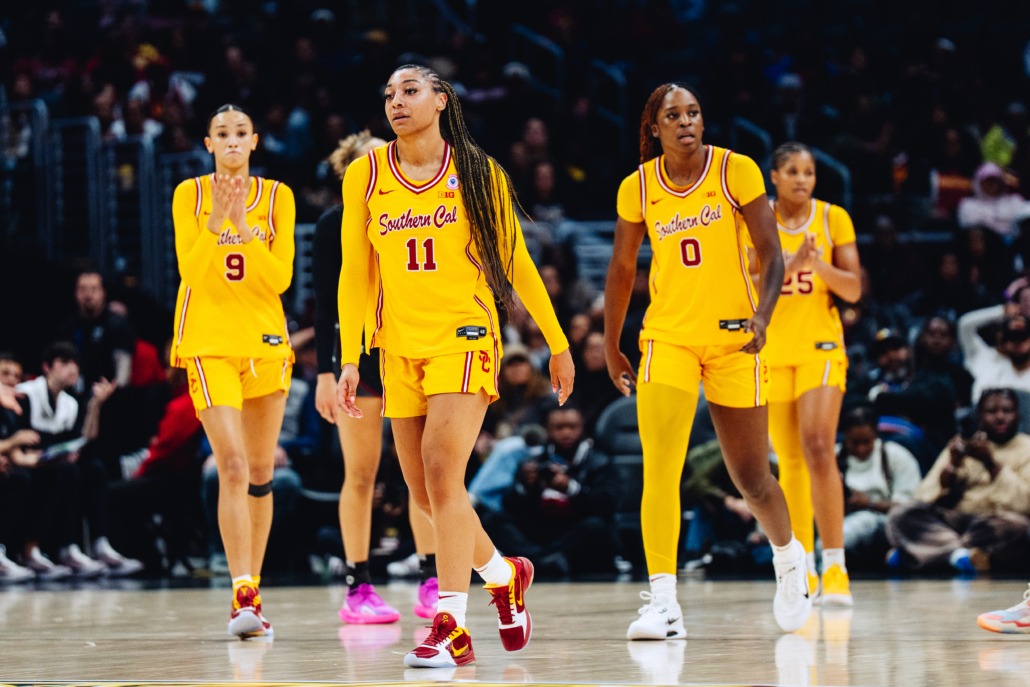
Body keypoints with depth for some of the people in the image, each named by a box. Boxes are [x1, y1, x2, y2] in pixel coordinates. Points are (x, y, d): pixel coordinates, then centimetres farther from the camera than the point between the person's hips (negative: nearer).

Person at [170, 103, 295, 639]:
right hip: (209, 342, -3)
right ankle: (242, 595, -22)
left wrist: (243, 225, -16)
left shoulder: (277, 197, 3)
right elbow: (190, 271, -9)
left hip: (265, 342, 3)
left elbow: (280, 278, -4)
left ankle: (251, 591, 17)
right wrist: (215, 221, -23)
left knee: (261, 471, 7)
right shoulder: (190, 195, 0)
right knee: (232, 466, -16)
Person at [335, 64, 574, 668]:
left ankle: (451, 628, -19)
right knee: (423, 489, 7)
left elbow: (515, 262, 7)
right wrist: (350, 358, 3)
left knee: (442, 471, -20)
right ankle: (504, 573, 34)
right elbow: (356, 274, 9)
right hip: (400, 345, 4)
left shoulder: (477, 172, 0)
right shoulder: (365, 176, 6)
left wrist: (559, 344, 8)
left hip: (464, 338, -4)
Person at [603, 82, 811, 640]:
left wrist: (762, 314, -23)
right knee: (659, 468, -18)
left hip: (733, 340, -1)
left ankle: (788, 557, 40)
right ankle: (662, 602, -21)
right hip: (668, 337, 1)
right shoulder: (638, 187, 1)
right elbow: (622, 268, 12)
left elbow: (770, 252, -6)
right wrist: (610, 346, 14)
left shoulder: (736, 170, -6)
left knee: (751, 478, 8)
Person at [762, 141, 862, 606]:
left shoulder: (833, 219, 0)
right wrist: (790, 265, -23)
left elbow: (854, 290, -3)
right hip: (771, 350, 2)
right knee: (789, 461, 6)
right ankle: (803, 570, 17)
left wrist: (818, 263, -20)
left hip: (819, 346, -2)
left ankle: (835, 567, -18)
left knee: (818, 448, -18)